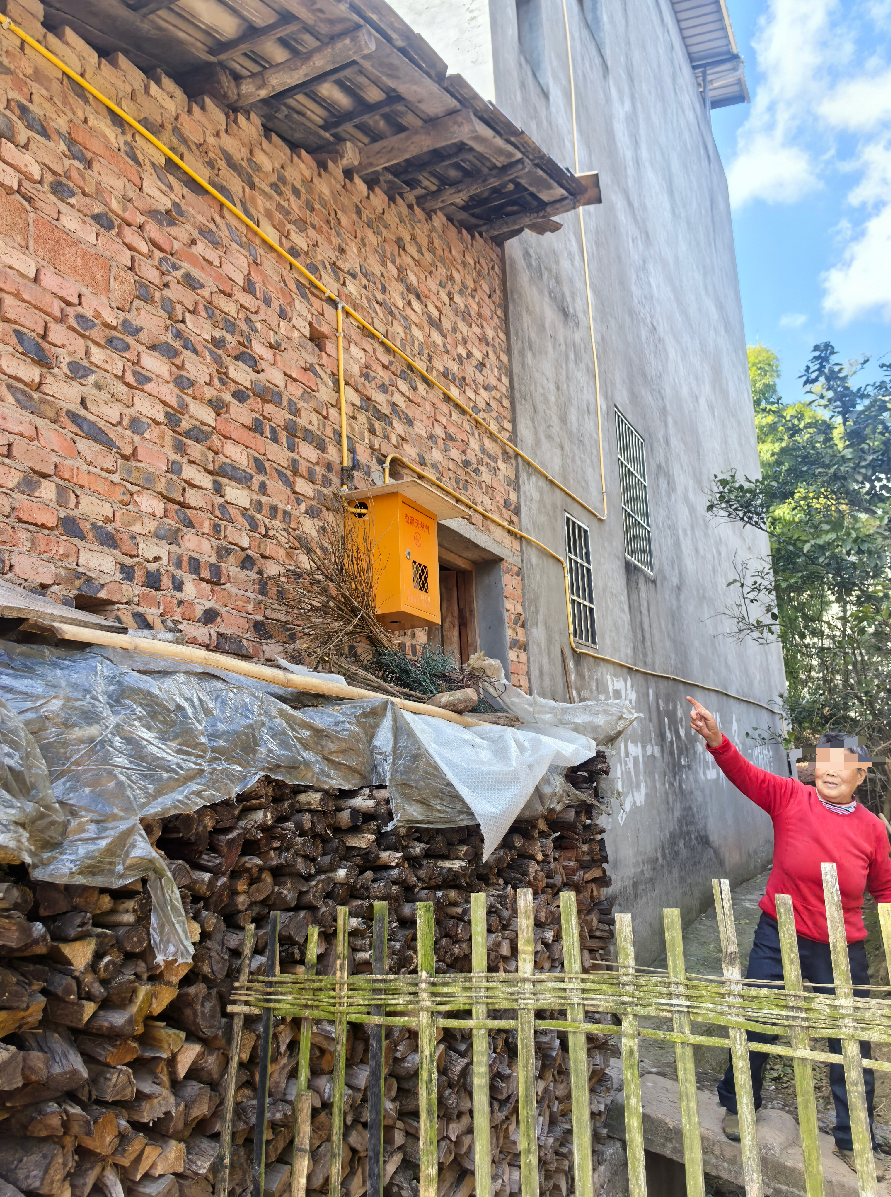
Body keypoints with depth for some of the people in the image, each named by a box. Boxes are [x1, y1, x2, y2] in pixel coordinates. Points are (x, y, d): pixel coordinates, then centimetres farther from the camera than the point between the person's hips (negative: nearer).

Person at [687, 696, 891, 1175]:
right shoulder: (790, 798, -11)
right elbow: (744, 773, -26)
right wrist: (717, 740, -43)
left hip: (841, 953, 1)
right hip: (778, 940, -1)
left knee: (852, 1048, 13)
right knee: (755, 1027, 13)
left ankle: (852, 1141, 36)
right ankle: (737, 1105, 40)